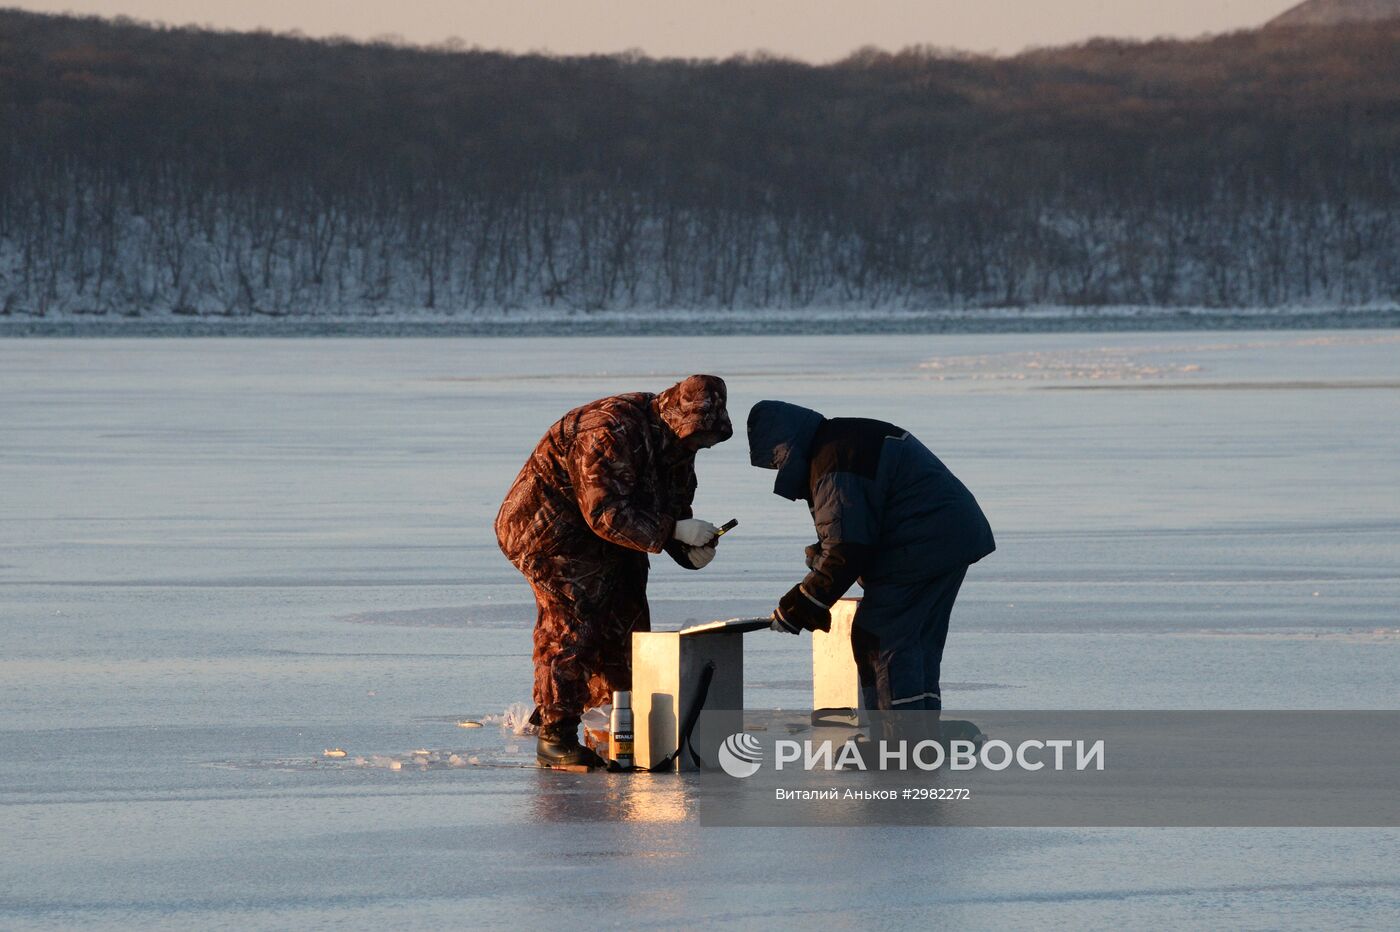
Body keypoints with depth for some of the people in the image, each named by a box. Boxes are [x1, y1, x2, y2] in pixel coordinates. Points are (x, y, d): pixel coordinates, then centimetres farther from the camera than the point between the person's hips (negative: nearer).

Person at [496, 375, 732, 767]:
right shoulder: (612, 434, -31)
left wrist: (690, 550, -14)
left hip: (607, 541, 9)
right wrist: (675, 531, -32)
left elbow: (674, 508, 7)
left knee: (625, 628, 7)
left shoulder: (675, 442, -1)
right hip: (550, 531, -9)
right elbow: (608, 515, -32)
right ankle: (555, 736, -7)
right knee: (571, 630, -13)